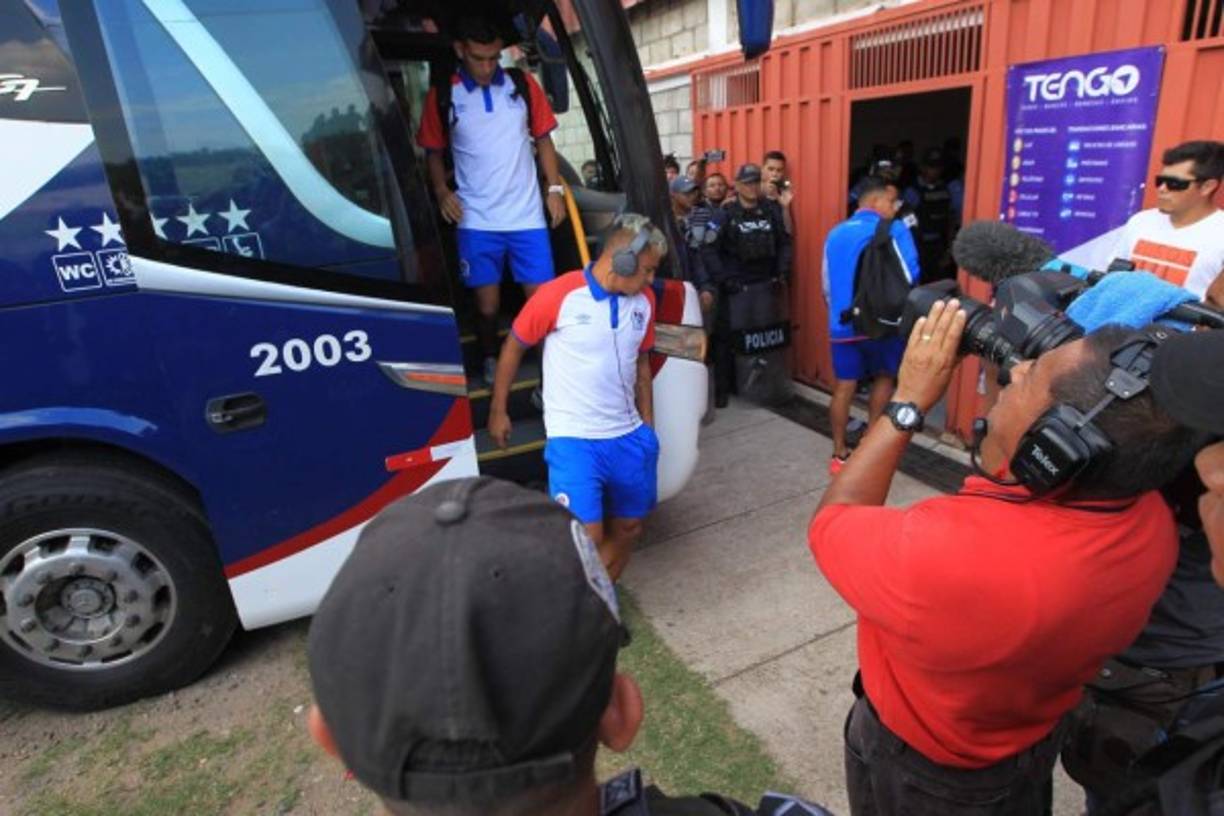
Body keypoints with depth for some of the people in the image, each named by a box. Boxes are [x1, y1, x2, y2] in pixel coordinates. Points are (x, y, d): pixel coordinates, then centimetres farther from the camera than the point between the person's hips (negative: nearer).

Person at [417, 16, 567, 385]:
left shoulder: (523, 84, 4)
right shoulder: (442, 96, 1)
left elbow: (543, 139, 11)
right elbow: (433, 151, 8)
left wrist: (555, 188, 3)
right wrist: (442, 191, -8)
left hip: (527, 215, 1)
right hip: (476, 220, -1)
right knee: (487, 304, 6)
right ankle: (490, 363, 28)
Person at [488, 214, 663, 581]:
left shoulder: (644, 300, 3)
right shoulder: (559, 295, -14)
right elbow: (513, 347, -3)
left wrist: (647, 426, 14)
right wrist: (497, 411, 1)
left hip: (629, 437, 6)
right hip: (574, 440, -6)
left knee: (628, 528, 15)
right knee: (586, 538, -10)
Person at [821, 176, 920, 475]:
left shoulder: (835, 234, 11)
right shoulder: (894, 230, -6)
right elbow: (909, 278, -14)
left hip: (843, 325, 4)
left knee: (844, 386, 7)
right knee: (885, 377, 18)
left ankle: (840, 455, 11)